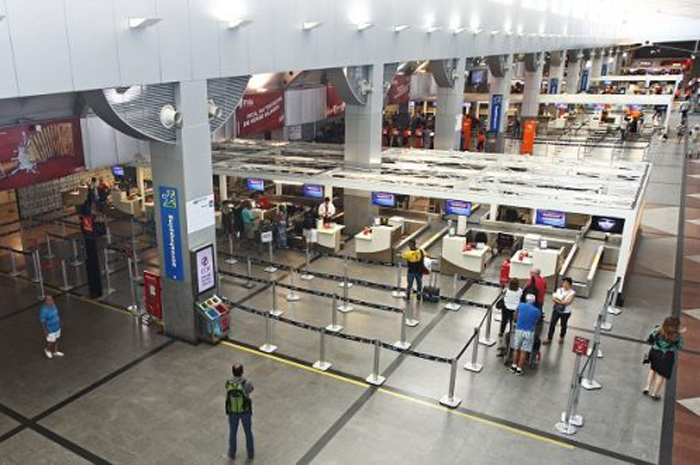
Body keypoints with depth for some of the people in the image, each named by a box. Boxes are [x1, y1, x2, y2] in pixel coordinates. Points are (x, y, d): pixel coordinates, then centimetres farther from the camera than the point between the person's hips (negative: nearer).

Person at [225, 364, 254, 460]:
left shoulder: (228, 384, -21)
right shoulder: (246, 383, -29)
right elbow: (251, 389, -3)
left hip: (232, 412, 1)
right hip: (245, 411, -1)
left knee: (233, 432, 26)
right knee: (248, 431, 23)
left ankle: (232, 453, 45)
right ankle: (250, 453, 40)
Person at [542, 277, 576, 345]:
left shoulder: (572, 293, -14)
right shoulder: (559, 290, -2)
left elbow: (568, 302, -23)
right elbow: (553, 298, -6)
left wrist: (557, 300, -19)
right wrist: (561, 301, -22)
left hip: (566, 312, -2)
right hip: (556, 310, 3)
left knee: (563, 325, 16)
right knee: (552, 324, 4)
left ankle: (561, 337, 41)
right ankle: (549, 338, 16)